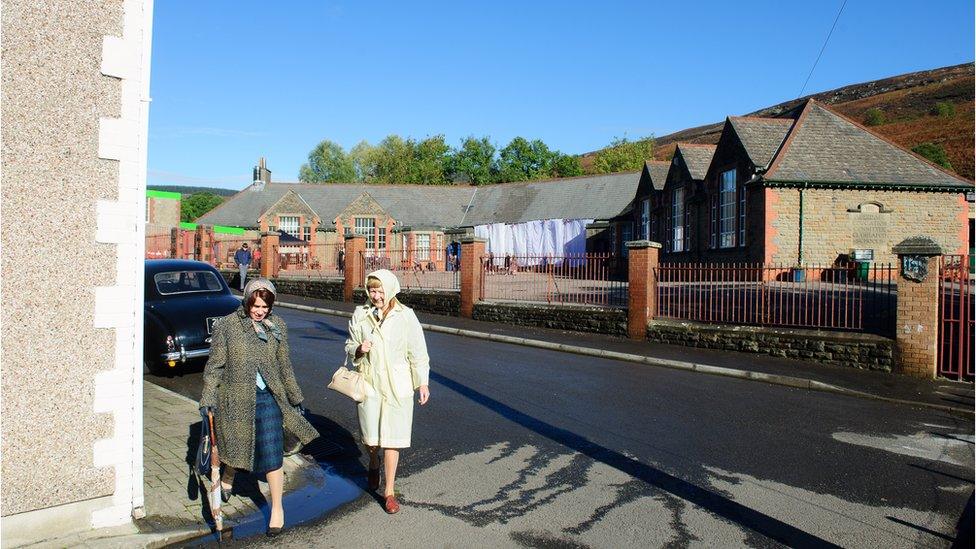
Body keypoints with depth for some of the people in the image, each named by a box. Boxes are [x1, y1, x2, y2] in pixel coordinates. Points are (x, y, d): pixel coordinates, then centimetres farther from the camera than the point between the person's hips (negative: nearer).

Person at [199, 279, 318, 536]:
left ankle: (277, 508, 15)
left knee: (272, 453, -2)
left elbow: (284, 365, 12)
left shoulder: (277, 326, 3)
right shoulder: (227, 325, -5)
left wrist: (296, 398, 16)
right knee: (235, 445, 18)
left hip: (268, 398, 1)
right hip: (235, 397, -1)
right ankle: (227, 480, 52)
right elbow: (215, 365, -4)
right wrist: (207, 400, -10)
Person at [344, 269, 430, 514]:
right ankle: (374, 465, 45)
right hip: (369, 382, 2)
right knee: (370, 435, 10)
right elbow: (350, 345, 11)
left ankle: (389, 491, 14)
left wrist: (422, 382, 0)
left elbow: (417, 352, -1)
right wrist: (358, 349, -12)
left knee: (392, 437, 0)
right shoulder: (360, 315, 0)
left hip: (397, 385, -2)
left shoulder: (405, 315, -6)